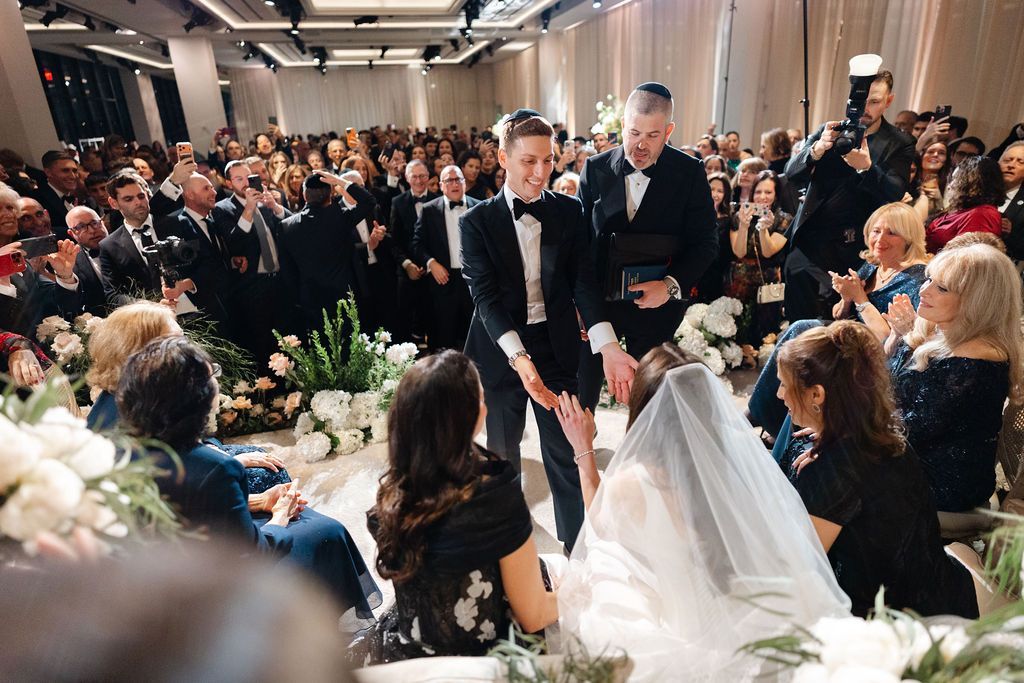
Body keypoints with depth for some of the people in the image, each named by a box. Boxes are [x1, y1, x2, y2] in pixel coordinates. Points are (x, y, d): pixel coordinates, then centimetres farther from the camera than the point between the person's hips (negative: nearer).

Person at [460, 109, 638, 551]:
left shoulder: (569, 212, 0)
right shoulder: (477, 222, -7)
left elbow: (583, 282, -6)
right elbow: (485, 296, -15)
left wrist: (608, 347, -21)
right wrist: (519, 357, -30)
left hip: (557, 346, 1)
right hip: (500, 352, -1)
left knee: (566, 454, 8)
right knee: (502, 452, 17)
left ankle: (578, 549, 28)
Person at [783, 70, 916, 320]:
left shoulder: (900, 144, 5)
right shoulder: (828, 131, 10)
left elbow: (894, 194, -8)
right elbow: (791, 173, 0)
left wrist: (866, 168, -26)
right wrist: (816, 150, -21)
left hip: (854, 245, -1)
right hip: (812, 236, 2)